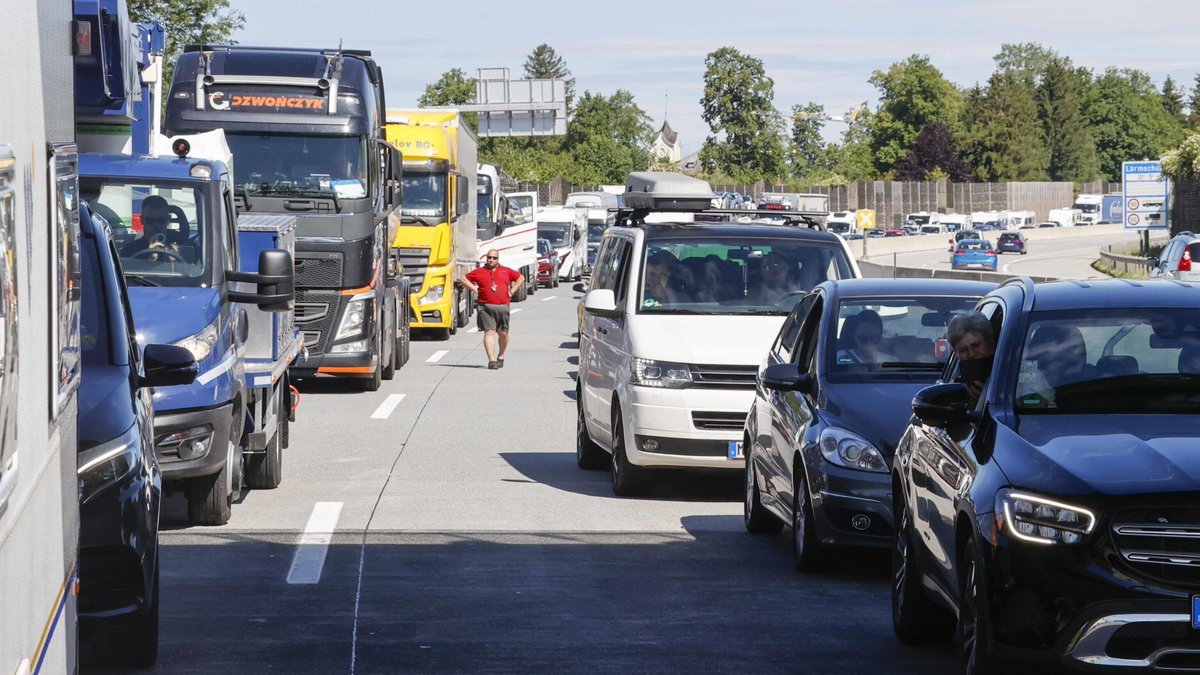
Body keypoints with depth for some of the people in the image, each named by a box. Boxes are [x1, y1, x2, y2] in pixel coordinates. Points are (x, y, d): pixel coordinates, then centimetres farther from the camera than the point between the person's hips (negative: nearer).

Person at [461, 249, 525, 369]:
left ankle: (500, 356, 30)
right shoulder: (479, 272, 8)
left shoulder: (506, 271, 12)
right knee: (489, 332, -13)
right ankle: (491, 360, -18)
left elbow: (521, 278, 21)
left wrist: (512, 290, 11)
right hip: (486, 308, -2)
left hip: (503, 307, 2)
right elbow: (464, 280, 15)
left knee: (503, 333, 7)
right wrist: (474, 289, 3)